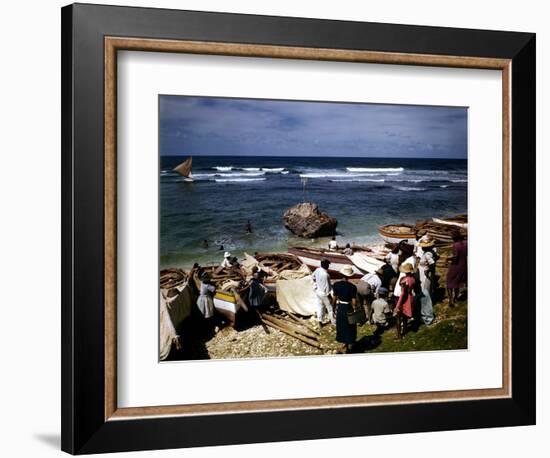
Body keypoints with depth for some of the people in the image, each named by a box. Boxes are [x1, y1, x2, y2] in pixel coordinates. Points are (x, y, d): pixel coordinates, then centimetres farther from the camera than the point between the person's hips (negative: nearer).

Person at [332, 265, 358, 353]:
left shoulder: (336, 285, -13)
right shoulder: (352, 287, -21)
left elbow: (334, 298, -4)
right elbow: (354, 302, -17)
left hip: (340, 308, 2)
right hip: (349, 309, -2)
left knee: (341, 326, 20)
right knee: (350, 327, 19)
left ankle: (344, 345, 29)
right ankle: (350, 345, 36)